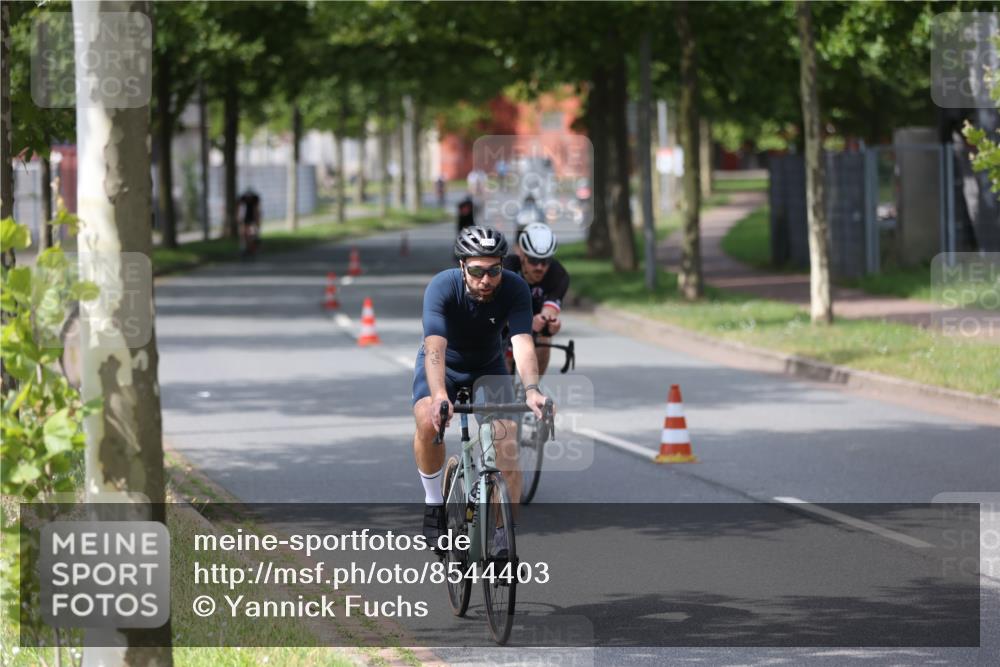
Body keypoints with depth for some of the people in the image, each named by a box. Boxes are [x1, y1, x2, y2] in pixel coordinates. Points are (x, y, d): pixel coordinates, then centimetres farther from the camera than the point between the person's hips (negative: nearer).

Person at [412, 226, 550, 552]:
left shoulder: (514, 289, -27)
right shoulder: (442, 287, -32)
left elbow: (522, 343, -38)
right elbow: (435, 348, -44)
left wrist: (532, 389, -57)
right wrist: (439, 396, -61)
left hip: (488, 367, 2)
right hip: (443, 365, -2)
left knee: (507, 443, -16)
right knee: (428, 422, -31)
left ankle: (503, 536, -4)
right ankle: (434, 501, -8)